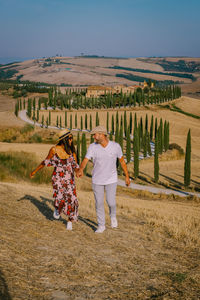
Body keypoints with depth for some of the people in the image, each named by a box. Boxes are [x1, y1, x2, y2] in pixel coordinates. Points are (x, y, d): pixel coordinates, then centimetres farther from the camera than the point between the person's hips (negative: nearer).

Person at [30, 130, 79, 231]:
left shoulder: (72, 150, -4)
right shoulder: (54, 150, -10)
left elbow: (75, 165, -4)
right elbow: (46, 161, 5)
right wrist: (35, 171, 13)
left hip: (69, 178, 2)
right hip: (58, 177, -2)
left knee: (71, 199, -7)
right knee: (60, 198, -19)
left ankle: (70, 221, 16)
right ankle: (57, 208, 19)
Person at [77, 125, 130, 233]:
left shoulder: (116, 146, -14)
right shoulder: (92, 147, -15)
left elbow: (122, 161, 0)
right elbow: (85, 161, -25)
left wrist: (127, 176, 4)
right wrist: (80, 170, -47)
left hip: (111, 179, -1)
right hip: (97, 180, 1)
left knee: (111, 202, -5)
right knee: (99, 203, 5)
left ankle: (113, 215, 30)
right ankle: (101, 225, 22)